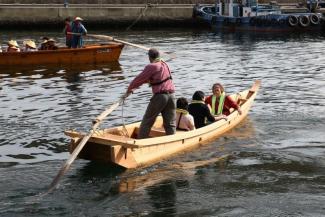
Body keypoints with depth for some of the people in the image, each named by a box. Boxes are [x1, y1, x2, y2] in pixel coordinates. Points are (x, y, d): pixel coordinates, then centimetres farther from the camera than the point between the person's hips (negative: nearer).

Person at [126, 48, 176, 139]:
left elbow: (139, 79, 0)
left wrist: (129, 89, 12)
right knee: (170, 123, 8)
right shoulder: (164, 64, 16)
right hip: (171, 95, 6)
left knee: (147, 121, 4)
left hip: (160, 95, -6)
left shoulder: (151, 67, -6)